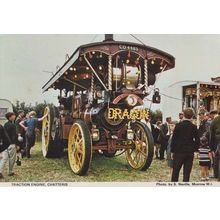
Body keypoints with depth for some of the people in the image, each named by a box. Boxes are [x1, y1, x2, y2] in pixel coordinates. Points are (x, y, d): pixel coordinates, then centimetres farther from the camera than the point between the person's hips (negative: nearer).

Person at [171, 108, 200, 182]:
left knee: (175, 172, 8)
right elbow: (197, 141, 0)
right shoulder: (194, 127, -2)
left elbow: (174, 139, -5)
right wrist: (194, 149, 13)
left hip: (179, 152, -2)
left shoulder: (178, 125, -8)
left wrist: (173, 150, 3)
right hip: (190, 153, 2)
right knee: (187, 173, 7)